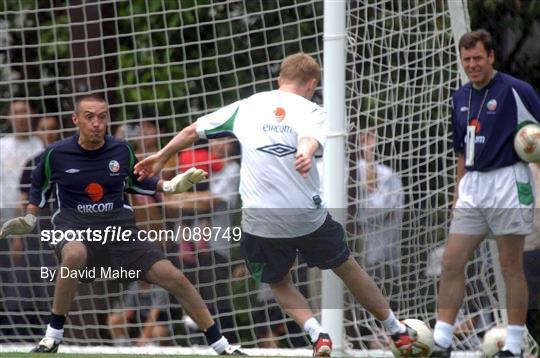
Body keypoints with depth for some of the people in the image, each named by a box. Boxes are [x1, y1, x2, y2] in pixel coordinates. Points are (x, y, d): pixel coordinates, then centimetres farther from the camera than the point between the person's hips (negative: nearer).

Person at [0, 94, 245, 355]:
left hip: (118, 225, 3)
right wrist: (29, 220, 4)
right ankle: (52, 338, -26)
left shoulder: (121, 150, 3)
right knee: (75, 254, -42)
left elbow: (136, 182, 22)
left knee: (173, 277, -10)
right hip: (74, 225, -3)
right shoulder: (56, 154, -3)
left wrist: (169, 186, 7)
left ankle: (221, 346, 5)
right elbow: (39, 186, 17)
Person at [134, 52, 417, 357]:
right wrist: (306, 154, -45)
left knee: (280, 284, 23)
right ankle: (398, 331, 32)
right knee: (348, 268, 20)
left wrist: (162, 157, 33)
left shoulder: (246, 107, 10)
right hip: (308, 214, -1)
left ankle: (317, 333, -1)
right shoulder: (313, 112, 3)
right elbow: (311, 138, -22)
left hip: (260, 222, 1)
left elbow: (194, 130, 18)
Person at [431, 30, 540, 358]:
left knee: (511, 266, 0)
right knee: (451, 262, 0)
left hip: (508, 182, -6)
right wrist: (459, 191, 19)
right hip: (473, 185, 6)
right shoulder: (461, 98, 12)